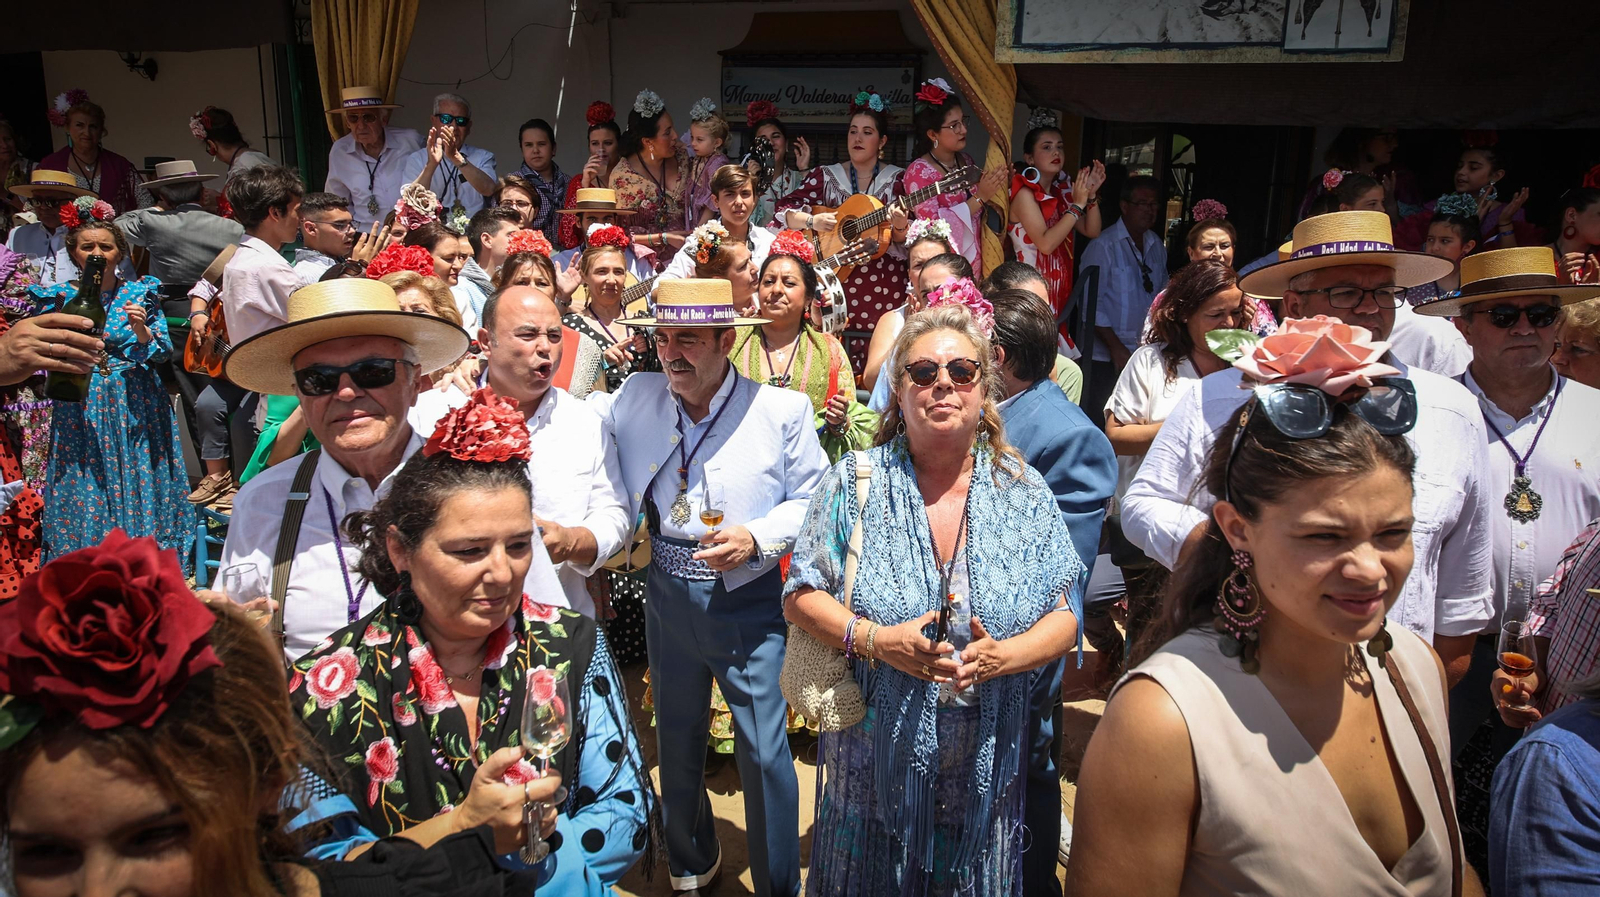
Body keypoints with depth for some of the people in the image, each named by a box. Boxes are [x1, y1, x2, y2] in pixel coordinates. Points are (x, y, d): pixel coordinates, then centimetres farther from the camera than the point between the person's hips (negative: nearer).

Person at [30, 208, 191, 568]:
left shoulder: (140, 292, 3)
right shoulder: (58, 297, 4)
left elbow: (163, 352, -1)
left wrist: (142, 329, -20)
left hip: (137, 405, 0)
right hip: (82, 410, 0)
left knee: (140, 482, 4)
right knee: (85, 490, 3)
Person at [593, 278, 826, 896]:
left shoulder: (782, 411, -10)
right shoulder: (635, 398, -1)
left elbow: (811, 502, -5)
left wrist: (756, 538, -20)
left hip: (749, 600, -3)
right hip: (668, 596, 4)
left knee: (764, 753, 3)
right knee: (676, 745, 21)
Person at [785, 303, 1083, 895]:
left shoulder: (1025, 495, -2)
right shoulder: (856, 483, -6)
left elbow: (1064, 616, -2)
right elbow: (801, 595, -4)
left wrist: (1000, 657, -21)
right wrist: (875, 640, -21)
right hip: (875, 754, -1)